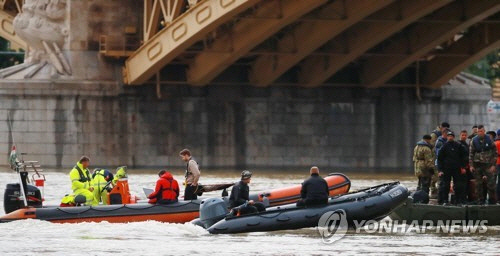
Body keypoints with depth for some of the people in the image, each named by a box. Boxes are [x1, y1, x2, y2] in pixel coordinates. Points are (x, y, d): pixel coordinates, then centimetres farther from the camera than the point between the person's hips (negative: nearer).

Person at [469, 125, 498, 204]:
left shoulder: (489, 140, 1)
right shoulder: (474, 140, 4)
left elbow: (495, 153, 3)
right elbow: (471, 154, 7)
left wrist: (493, 165, -3)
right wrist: (471, 165, 1)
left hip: (488, 164, -2)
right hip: (477, 165, 2)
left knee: (491, 183, -6)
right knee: (478, 184, 2)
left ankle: (493, 200, 1)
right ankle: (481, 199, 9)